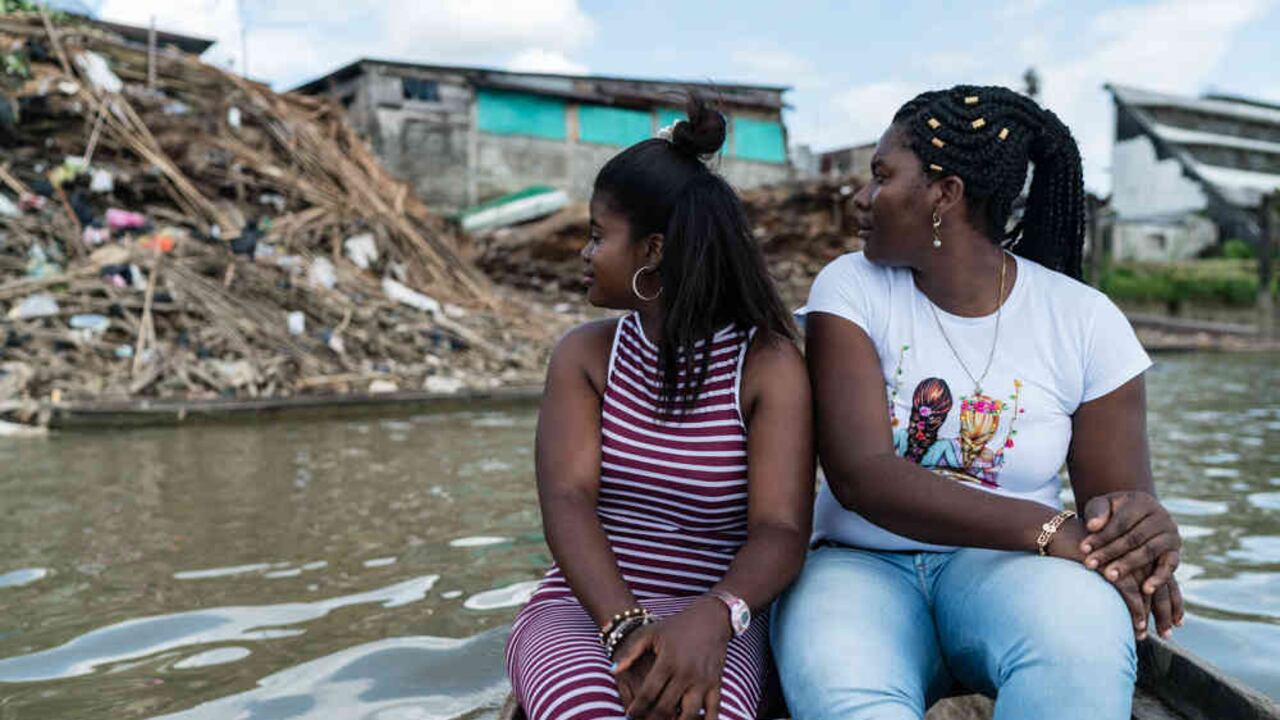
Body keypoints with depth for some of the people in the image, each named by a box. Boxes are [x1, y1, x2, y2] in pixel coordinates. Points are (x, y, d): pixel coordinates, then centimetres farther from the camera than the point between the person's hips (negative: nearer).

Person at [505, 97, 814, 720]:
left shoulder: (768, 365, -3)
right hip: (582, 609, 2)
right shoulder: (585, 355, 5)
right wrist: (627, 628, -26)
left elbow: (781, 531, -12)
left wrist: (712, 618, -34)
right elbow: (566, 499, -9)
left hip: (710, 621, -1)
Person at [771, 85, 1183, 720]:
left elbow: (1122, 495, 2)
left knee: (1080, 631, -35)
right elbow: (859, 474, -16)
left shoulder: (1083, 319, -1)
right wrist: (1046, 528, -26)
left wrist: (1141, 526, -25)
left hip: (1004, 567, 2)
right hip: (862, 566, -1)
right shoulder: (853, 287, -3)